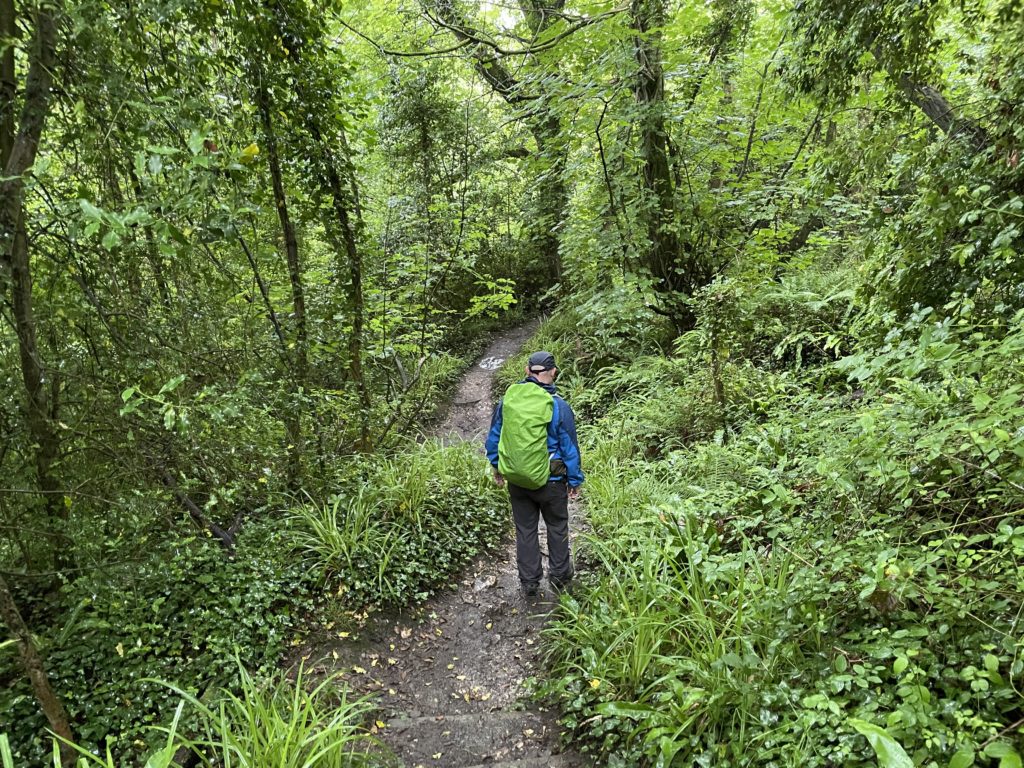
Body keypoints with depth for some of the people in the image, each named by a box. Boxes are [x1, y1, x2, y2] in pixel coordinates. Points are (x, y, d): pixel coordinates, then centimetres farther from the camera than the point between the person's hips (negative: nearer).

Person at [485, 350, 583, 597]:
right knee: (557, 528, 19)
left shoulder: (507, 400, -7)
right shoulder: (559, 406, -17)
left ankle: (529, 582, 25)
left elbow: (493, 438, 4)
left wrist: (496, 467, 19)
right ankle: (559, 575, 33)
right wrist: (575, 481, 3)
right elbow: (570, 447, -9)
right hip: (551, 482, -2)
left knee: (525, 530, 15)